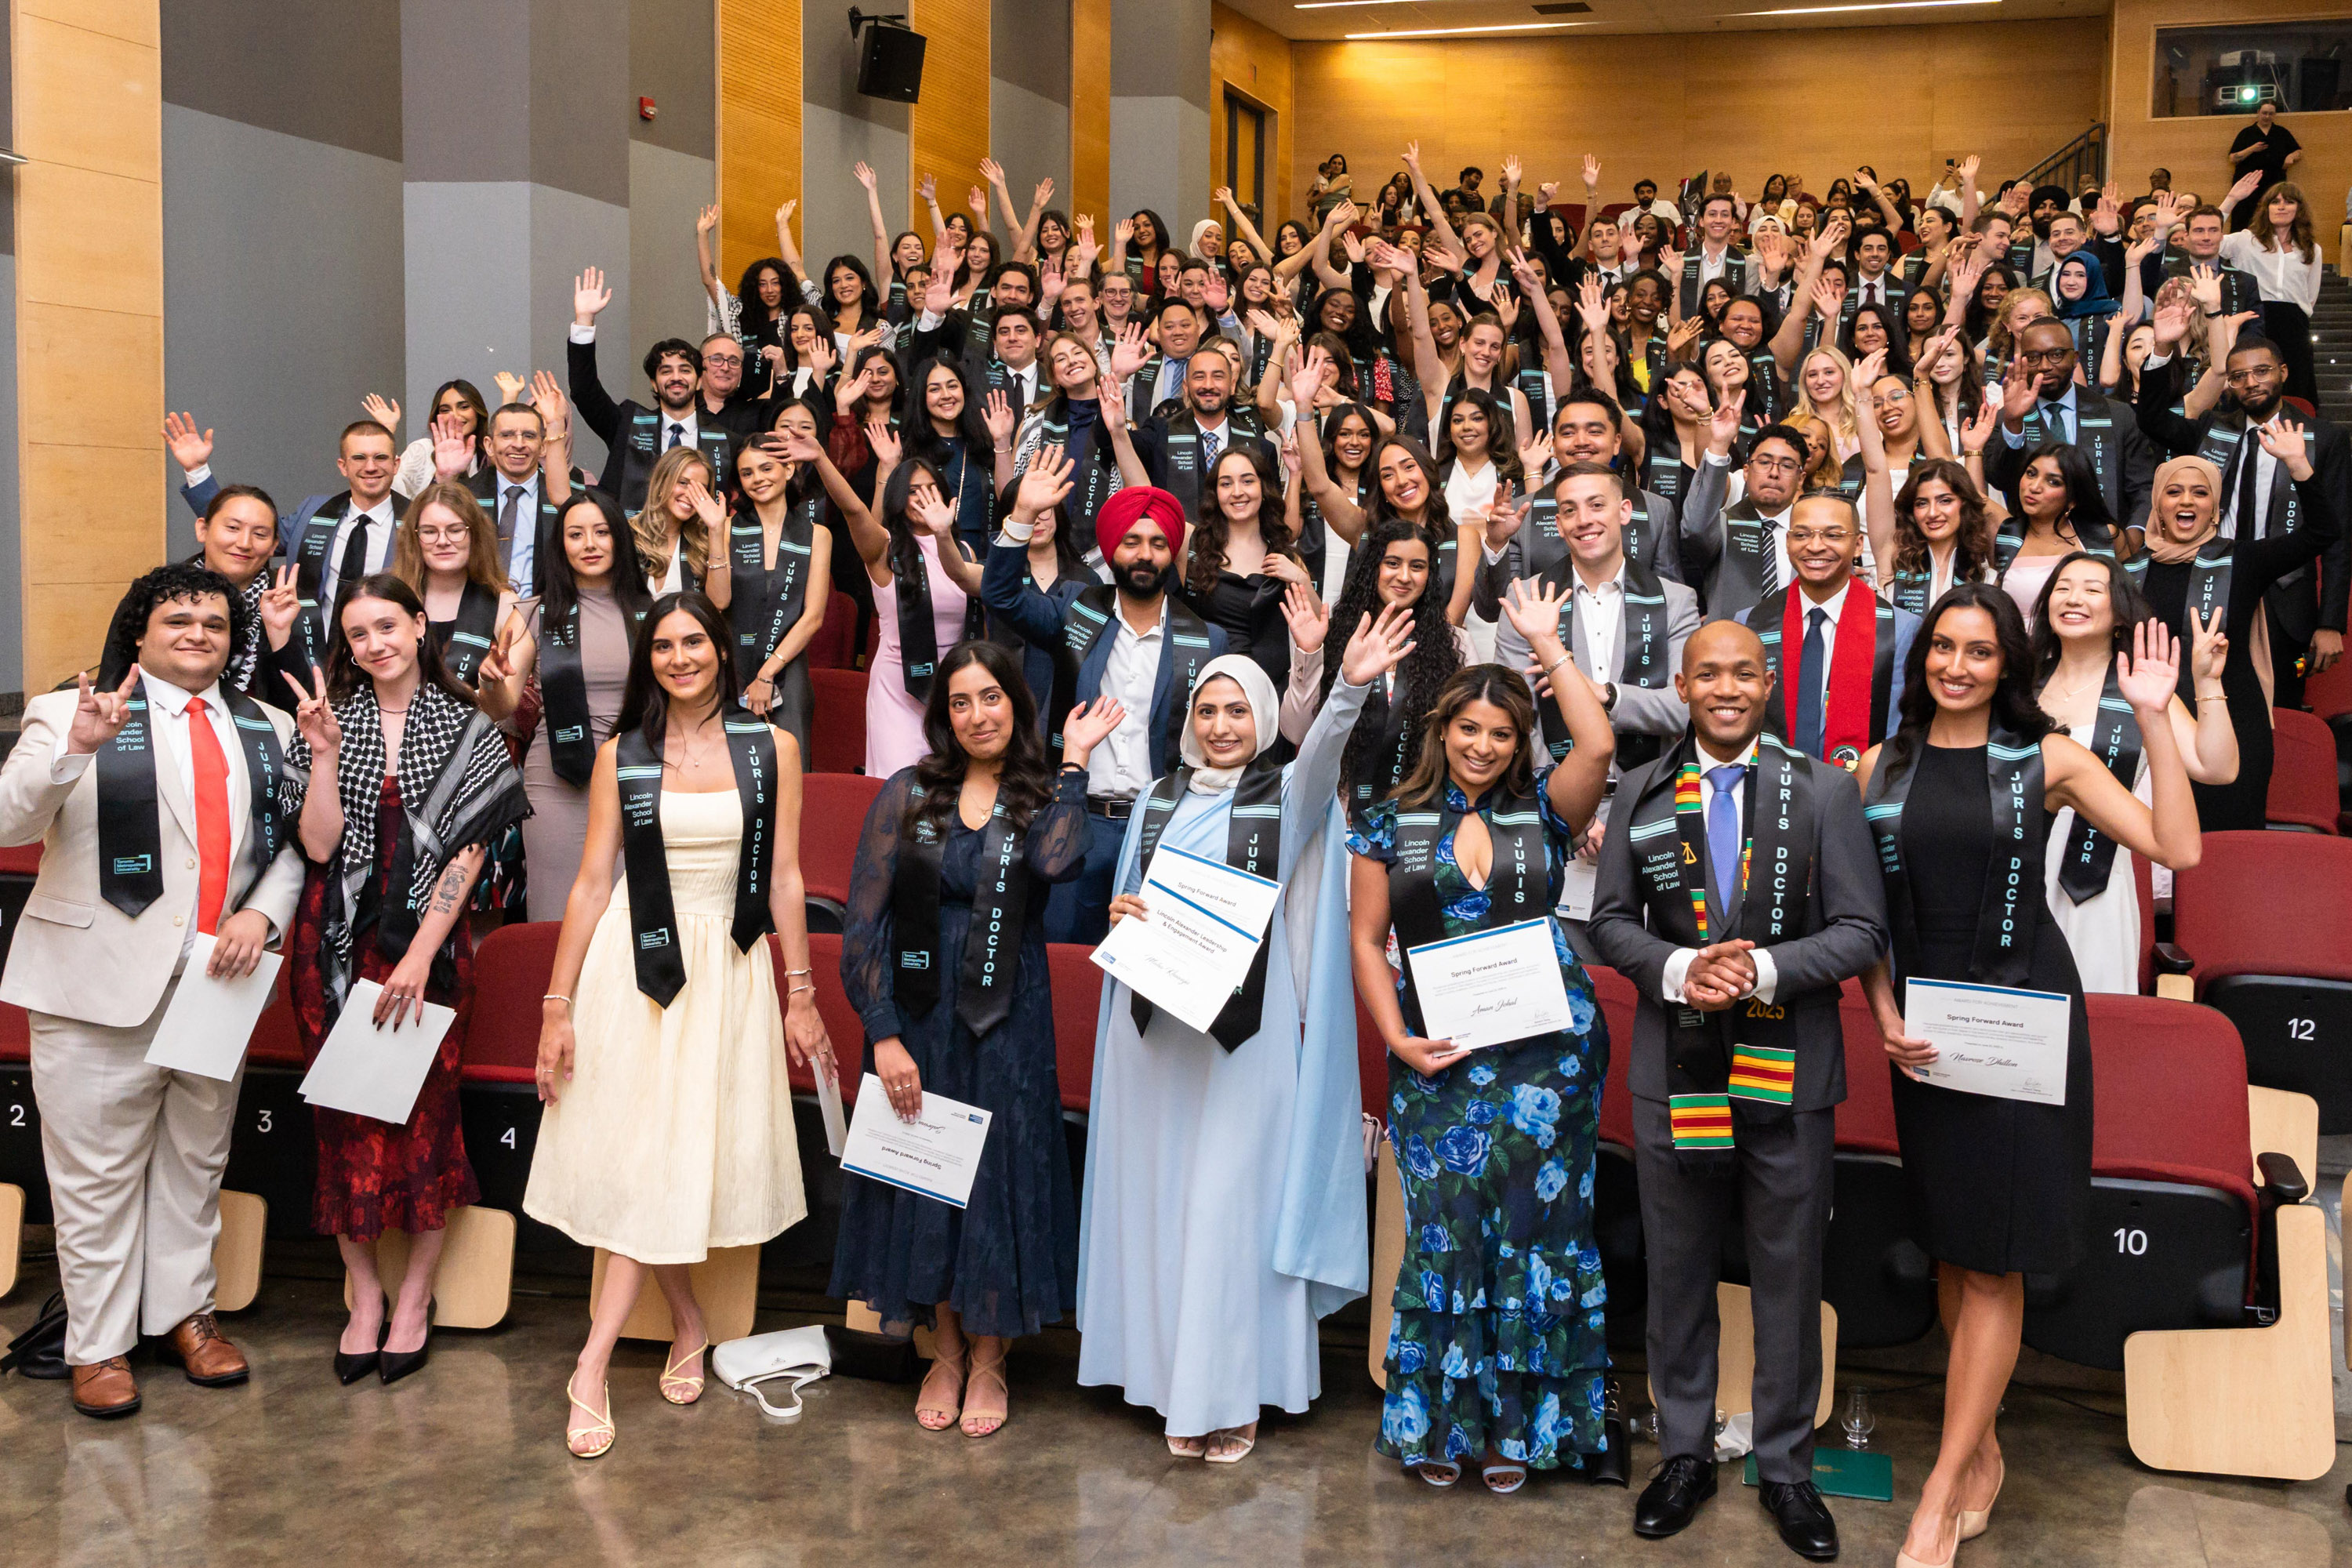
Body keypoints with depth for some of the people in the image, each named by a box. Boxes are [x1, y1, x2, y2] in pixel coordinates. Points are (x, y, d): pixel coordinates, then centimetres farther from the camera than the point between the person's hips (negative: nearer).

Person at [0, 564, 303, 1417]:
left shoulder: (267, 730, 12)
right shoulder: (69, 713, -1)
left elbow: (292, 841, 11)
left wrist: (261, 914, -7)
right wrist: (75, 748, -29)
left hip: (216, 981, 4)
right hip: (101, 985, -4)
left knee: (195, 1163, 15)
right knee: (98, 1172, 4)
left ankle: (185, 1310, 30)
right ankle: (98, 1342, 15)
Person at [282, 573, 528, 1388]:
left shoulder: (466, 728, 1)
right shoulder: (332, 719, 6)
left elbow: (467, 851, -4)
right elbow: (319, 846, -2)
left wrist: (421, 956, -12)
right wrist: (325, 753, -12)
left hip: (427, 944, -2)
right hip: (338, 945, 2)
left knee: (426, 1112, -2)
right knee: (346, 1117, 3)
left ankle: (416, 1296, 13)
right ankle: (365, 1295, 15)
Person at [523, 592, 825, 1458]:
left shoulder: (771, 749, 3)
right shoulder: (622, 756, 3)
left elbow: (785, 878, 4)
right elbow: (591, 881, 2)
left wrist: (800, 994, 2)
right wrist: (556, 1005, -1)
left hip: (729, 967, 0)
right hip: (633, 963, 0)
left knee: (677, 1156, -1)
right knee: (636, 1153, 0)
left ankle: (592, 1369, 5)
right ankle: (688, 1325, 22)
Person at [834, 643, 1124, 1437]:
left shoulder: (1042, 798, 2)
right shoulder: (908, 794, 1)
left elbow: (1057, 862, -23)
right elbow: (863, 924, -3)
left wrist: (1073, 758, -12)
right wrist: (884, 1035, -11)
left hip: (1007, 1022, 0)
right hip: (916, 1014, 1)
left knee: (1000, 1179, 4)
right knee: (923, 1179, 8)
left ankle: (988, 1362, 21)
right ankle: (945, 1353, 26)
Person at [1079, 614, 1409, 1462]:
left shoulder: (1287, 794, 1)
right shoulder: (1159, 799, 12)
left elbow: (1322, 750, -21)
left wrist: (1350, 687, -40)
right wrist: (1122, 912, -6)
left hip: (1247, 1026, -4)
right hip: (1158, 1019, 4)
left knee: (1234, 1201, -4)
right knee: (1161, 1199, 5)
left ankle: (1233, 1392, 6)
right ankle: (1177, 1388, 14)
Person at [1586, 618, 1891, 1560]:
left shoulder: (1824, 790, -1)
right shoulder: (1641, 793, 4)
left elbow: (1863, 932, -4)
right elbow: (1610, 923, 5)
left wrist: (1765, 969, -18)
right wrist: (1677, 970, -14)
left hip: (1789, 1073, -1)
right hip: (1673, 1069, 2)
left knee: (1789, 1283, 8)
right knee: (1677, 1276, 13)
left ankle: (1786, 1467, 24)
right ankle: (1686, 1454, 29)